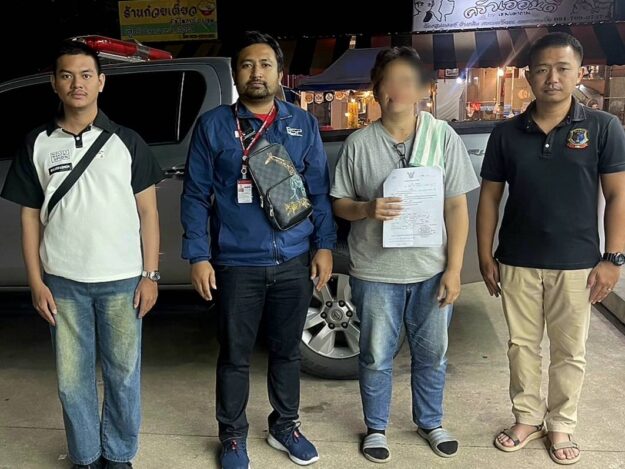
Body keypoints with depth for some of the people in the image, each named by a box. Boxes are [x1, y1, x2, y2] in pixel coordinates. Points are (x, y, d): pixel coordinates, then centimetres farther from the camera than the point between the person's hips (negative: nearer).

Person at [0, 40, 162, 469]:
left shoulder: (126, 141, 2)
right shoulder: (37, 144, 5)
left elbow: (148, 211, 2)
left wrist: (150, 275, -3)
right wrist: (36, 281, 1)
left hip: (122, 280, -1)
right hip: (63, 283, 1)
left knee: (123, 374, 7)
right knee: (72, 379, 9)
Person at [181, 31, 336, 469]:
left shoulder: (304, 124, 6)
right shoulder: (213, 125, -1)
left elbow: (320, 190, 7)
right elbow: (195, 196, -1)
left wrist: (324, 245, 0)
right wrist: (198, 256, -7)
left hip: (295, 262, 2)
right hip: (236, 264, -2)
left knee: (287, 350, 16)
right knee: (235, 356, 10)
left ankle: (285, 426, 36)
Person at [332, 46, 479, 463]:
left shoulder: (444, 137, -3)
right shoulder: (359, 143, -4)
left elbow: (457, 207, -2)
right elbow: (340, 204, 3)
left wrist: (454, 268, -5)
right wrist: (367, 209, -20)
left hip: (433, 270, 1)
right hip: (376, 272, -1)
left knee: (432, 354, 16)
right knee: (377, 357, 12)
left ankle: (430, 422, 39)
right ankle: (376, 428, 33)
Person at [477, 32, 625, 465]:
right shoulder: (506, 133, 2)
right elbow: (490, 197, 5)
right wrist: (486, 255, 2)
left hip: (576, 263, -1)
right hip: (517, 263, 2)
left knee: (570, 351, 10)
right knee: (522, 345, 12)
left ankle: (562, 425, 28)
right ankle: (528, 418, 29)